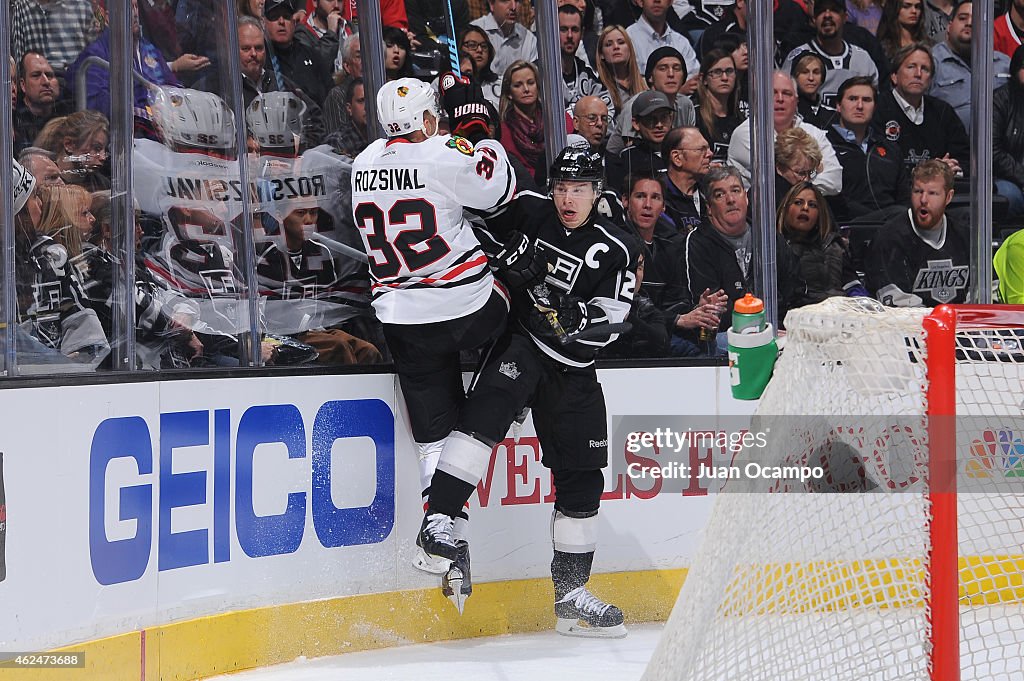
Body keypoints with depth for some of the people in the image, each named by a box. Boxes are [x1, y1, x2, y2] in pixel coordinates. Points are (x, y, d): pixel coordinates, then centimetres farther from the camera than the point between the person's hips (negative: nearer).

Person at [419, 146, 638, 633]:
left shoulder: (616, 250, -2)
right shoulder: (527, 213, 0)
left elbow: (608, 324, -9)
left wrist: (577, 316, -27)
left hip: (572, 371, 2)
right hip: (519, 343, -2)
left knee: (582, 478, 4)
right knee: (487, 410, -33)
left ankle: (571, 596, 16)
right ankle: (438, 519, -43)